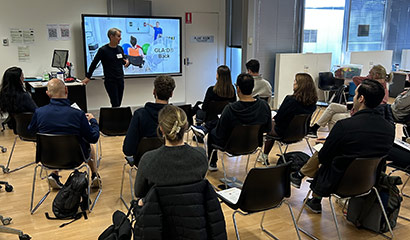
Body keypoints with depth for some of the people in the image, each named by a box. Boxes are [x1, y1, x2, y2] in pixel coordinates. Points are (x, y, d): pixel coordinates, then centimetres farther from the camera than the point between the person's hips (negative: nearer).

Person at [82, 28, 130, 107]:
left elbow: (123, 60, 20)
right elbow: (94, 63, -4)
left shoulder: (120, 48, 7)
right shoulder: (103, 50, -10)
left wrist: (127, 62, -5)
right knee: (115, 105, -9)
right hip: (110, 81, -6)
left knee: (118, 104, 8)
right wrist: (88, 77, -1)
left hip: (120, 80, 6)